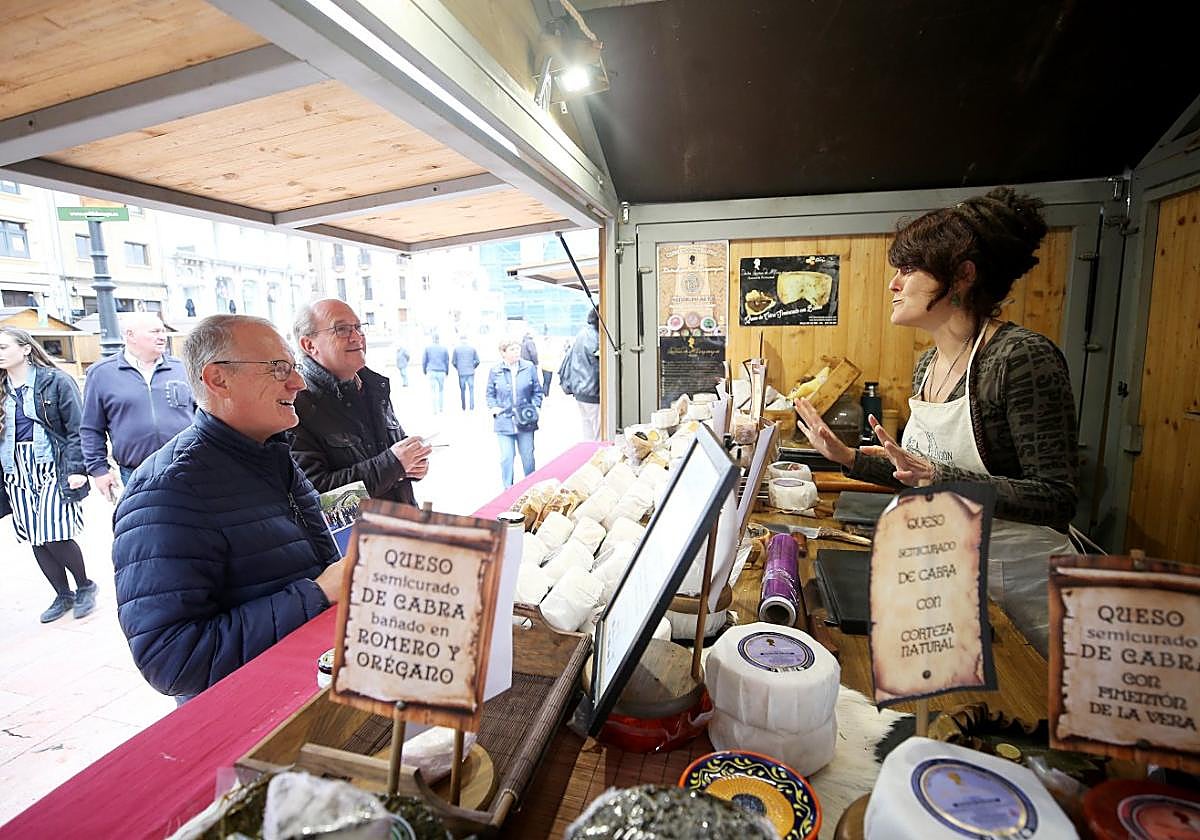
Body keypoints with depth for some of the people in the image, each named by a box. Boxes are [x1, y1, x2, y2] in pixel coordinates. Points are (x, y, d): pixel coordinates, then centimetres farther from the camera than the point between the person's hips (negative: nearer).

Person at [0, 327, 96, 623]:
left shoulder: (55, 381, -5)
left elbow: (76, 428, -8)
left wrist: (76, 468, -14)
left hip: (52, 469, -6)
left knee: (54, 537, -7)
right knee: (35, 540, 8)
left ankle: (85, 586, 15)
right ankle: (63, 596, 22)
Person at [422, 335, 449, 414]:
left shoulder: (428, 348, 1)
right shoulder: (444, 348, 2)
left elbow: (424, 361, 4)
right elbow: (447, 361, 7)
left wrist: (424, 371, 18)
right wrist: (447, 372, 20)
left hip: (431, 372, -1)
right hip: (441, 372, 1)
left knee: (433, 391, 0)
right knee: (440, 390, 13)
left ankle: (436, 410, -5)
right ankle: (440, 408, 17)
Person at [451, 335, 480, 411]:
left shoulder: (456, 349, 0)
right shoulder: (472, 348, 1)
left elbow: (454, 362, 2)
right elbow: (477, 361, 2)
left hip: (461, 373, 0)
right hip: (471, 372, 0)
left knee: (462, 390, 10)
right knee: (471, 389, 4)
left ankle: (464, 408, 15)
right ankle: (472, 407, -5)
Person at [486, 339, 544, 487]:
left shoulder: (529, 367, -1)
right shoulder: (495, 371, 0)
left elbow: (537, 390, 7)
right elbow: (490, 394, 11)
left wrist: (534, 407, -5)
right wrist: (494, 407, -5)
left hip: (525, 421, 1)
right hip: (504, 422, 0)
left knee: (528, 456, 11)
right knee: (506, 458, 1)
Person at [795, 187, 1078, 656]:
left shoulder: (1023, 358, -22)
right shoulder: (928, 364, 2)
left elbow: (1057, 498, -24)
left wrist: (940, 477, -36)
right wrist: (848, 457, 3)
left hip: (1021, 585, -7)